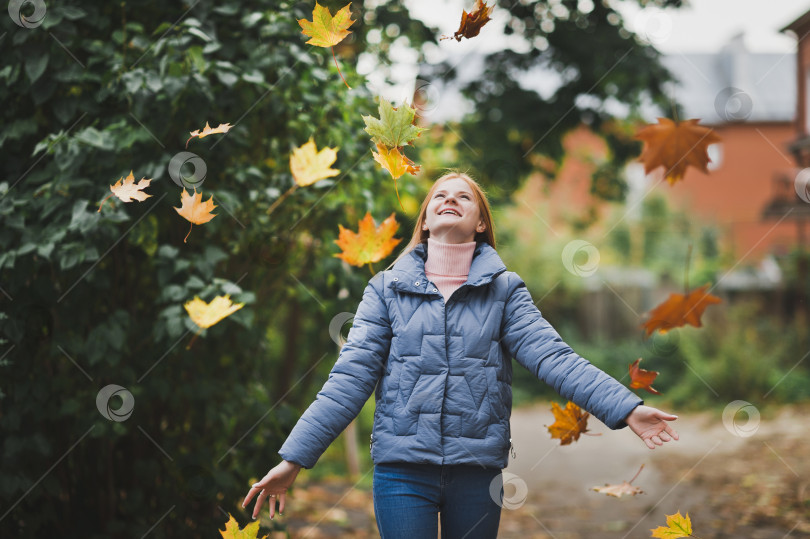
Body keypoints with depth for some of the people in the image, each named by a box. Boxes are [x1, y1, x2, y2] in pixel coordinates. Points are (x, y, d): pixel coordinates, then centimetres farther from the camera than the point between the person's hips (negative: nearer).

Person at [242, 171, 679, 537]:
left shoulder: (504, 291, 6)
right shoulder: (387, 288, 5)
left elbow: (551, 356, -6)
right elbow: (351, 376, 0)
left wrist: (626, 408, -19)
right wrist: (294, 459, -8)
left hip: (478, 470, 1)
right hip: (402, 467, -1)